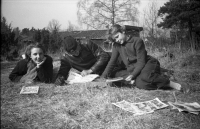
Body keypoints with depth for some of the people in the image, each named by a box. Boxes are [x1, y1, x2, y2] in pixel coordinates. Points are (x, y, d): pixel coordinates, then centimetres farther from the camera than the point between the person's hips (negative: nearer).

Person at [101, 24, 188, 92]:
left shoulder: (137, 41, -12)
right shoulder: (116, 46, 4)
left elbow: (141, 62, -16)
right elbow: (112, 62, 8)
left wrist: (132, 75, -26)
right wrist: (103, 77, 1)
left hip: (149, 64, -6)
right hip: (133, 70, 6)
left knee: (144, 76, -39)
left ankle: (170, 83, -21)